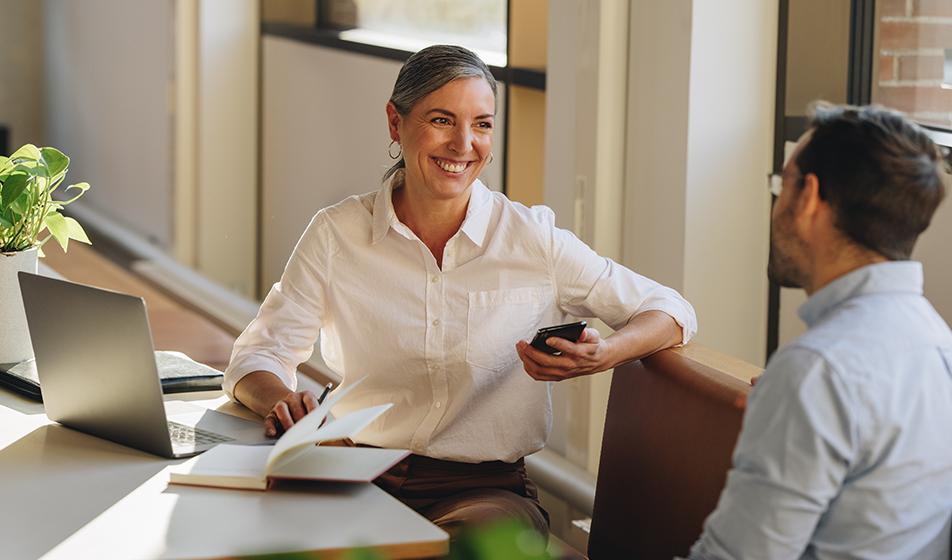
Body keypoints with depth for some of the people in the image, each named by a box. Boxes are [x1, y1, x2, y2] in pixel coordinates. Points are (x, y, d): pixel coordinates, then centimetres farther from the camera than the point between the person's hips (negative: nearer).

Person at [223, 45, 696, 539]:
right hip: (358, 479, 1)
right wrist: (279, 400, -20)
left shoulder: (532, 238, 0)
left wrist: (603, 357, -18)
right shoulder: (336, 234, 3)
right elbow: (259, 354, 5)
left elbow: (671, 312, 5)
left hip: (486, 490, -1)